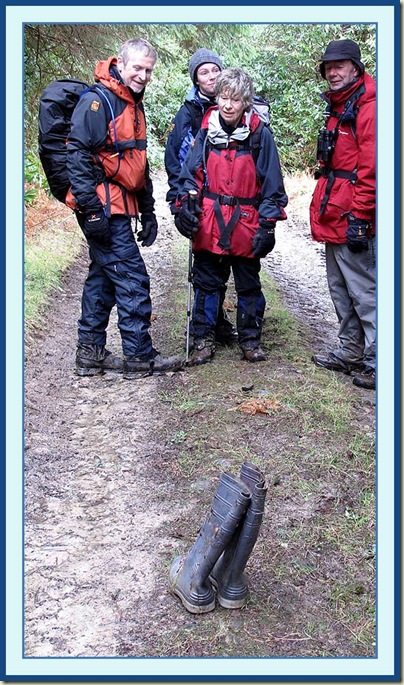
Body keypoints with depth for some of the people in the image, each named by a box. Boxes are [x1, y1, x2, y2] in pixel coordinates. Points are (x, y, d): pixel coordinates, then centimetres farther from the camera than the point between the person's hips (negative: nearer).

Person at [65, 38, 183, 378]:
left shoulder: (134, 106, 19)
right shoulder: (97, 100, -10)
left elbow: (139, 165, 24)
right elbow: (78, 155, -18)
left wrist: (148, 211, 20)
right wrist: (91, 209, -22)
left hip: (118, 209, 10)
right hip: (102, 209, -10)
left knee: (103, 277, 12)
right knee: (132, 279, -7)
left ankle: (91, 353, 22)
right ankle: (139, 356, 3)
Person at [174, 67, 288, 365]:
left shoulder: (260, 134, -5)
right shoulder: (206, 130, 2)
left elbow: (272, 184, -3)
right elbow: (191, 173, 9)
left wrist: (268, 225, -6)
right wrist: (185, 204, -5)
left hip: (245, 226, -2)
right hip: (209, 225, 2)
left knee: (249, 285, 11)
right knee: (206, 283, 9)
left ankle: (250, 339, 26)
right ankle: (204, 339, 22)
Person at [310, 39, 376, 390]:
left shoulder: (368, 107, -11)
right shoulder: (338, 108, 19)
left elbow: (371, 168, -19)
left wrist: (359, 216, -21)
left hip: (352, 220, -10)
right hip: (333, 218, 10)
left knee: (364, 293, -5)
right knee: (341, 291, 16)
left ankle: (377, 363, 4)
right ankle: (350, 353, 27)